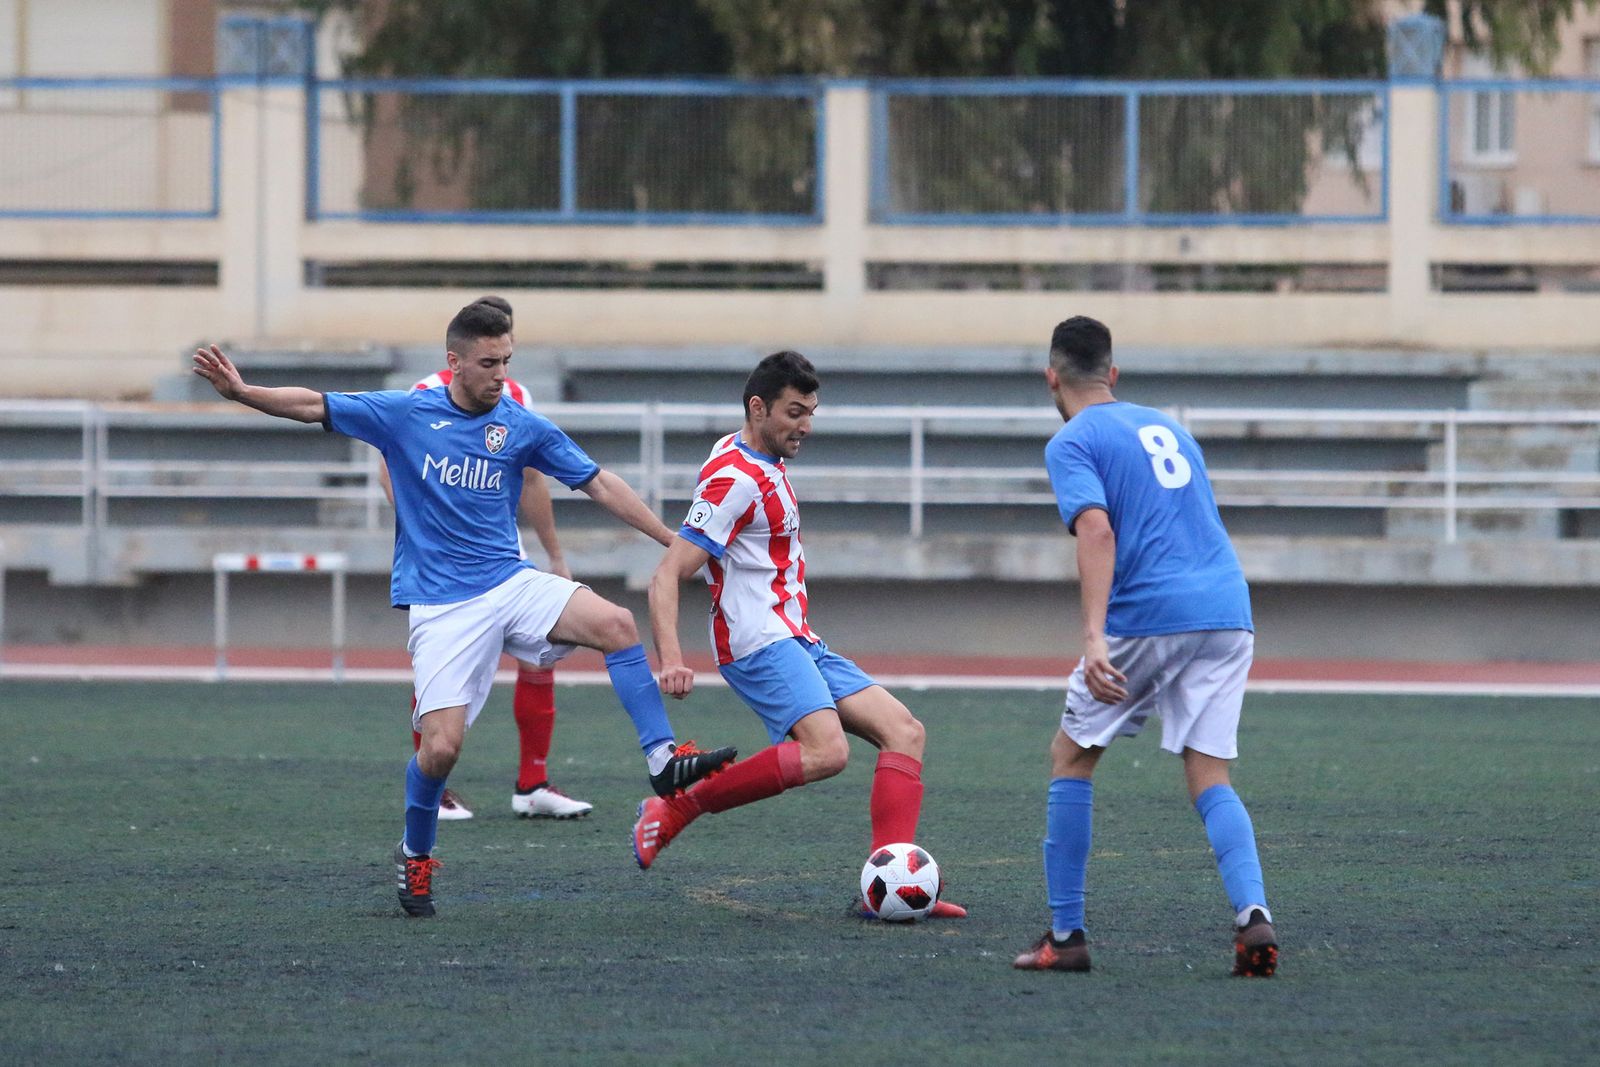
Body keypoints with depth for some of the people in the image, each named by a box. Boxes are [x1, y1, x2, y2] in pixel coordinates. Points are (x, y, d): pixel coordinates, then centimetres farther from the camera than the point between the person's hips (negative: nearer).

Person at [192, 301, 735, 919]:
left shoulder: (522, 427, 3)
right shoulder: (405, 415, -2)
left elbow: (600, 485, 7)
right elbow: (313, 406, 1)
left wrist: (674, 541, 4)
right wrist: (240, 391, -13)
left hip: (510, 583, 2)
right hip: (441, 605, -2)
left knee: (615, 624, -24)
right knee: (441, 745, -13)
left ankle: (664, 761, -18)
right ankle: (415, 858, 14)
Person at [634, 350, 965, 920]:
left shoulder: (763, 462, 16)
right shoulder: (734, 480, -14)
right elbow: (667, 576, -20)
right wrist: (671, 660, -33)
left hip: (797, 642, 10)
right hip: (760, 642, -10)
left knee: (904, 731, -2)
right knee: (825, 751, -31)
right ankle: (677, 806, -19)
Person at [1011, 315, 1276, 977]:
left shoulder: (1073, 443, 1)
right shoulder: (1164, 426, 24)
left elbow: (1098, 531, -15)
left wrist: (1094, 637, -24)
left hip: (1148, 616, -5)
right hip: (1228, 608, 5)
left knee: (1070, 758, 11)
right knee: (1210, 779, 4)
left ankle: (1065, 935, 10)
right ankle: (1252, 915, -21)